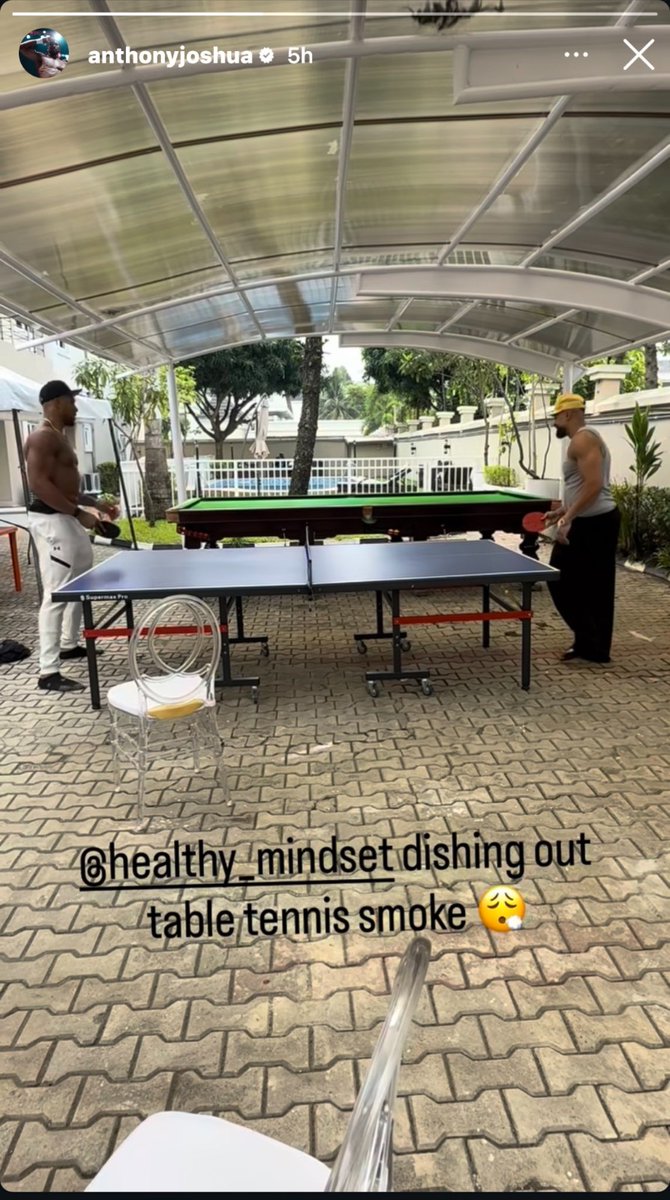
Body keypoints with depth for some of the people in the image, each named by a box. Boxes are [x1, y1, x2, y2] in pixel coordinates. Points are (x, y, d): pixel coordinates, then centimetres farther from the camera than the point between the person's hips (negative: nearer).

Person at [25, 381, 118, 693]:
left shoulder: (59, 437, 18)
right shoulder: (43, 437, -14)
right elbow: (39, 485, -24)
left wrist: (96, 504, 21)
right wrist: (79, 513, -25)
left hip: (67, 520, 11)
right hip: (52, 521, -11)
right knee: (56, 594, -11)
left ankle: (69, 644, 37)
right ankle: (48, 673, -7)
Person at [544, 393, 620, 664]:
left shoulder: (583, 439, -14)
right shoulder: (585, 438, 19)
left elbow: (594, 485, -24)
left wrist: (568, 520, -25)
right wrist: (563, 511, 21)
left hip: (592, 524, -10)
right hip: (600, 521, 11)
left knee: (561, 579, -2)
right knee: (596, 588, 13)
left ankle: (590, 643, 4)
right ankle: (596, 646, 20)